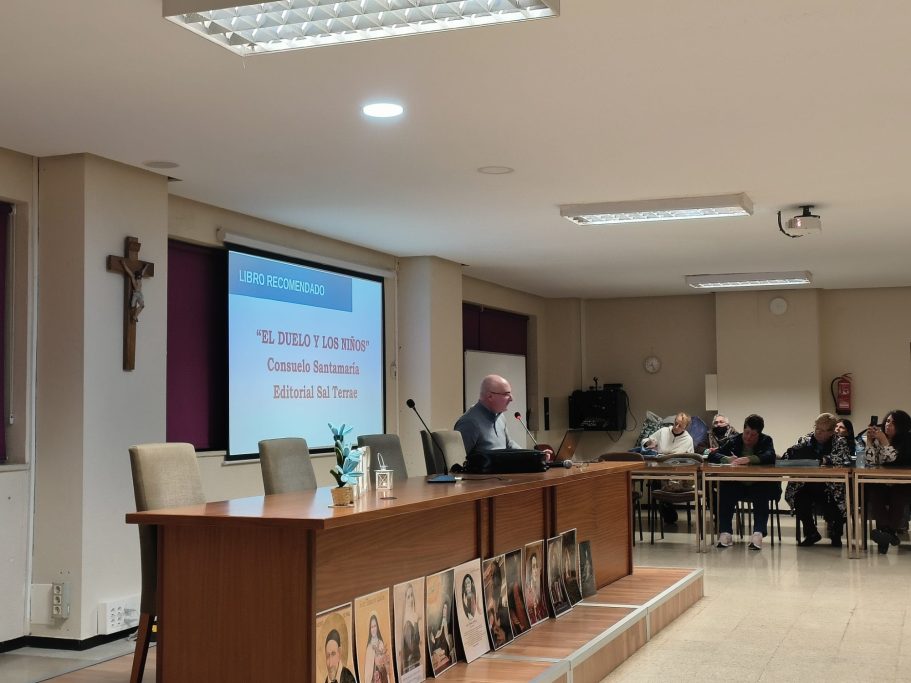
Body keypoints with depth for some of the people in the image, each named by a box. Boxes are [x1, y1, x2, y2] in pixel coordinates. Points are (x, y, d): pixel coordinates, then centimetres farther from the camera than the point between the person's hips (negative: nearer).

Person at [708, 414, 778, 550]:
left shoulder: (766, 441, 4)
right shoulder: (735, 441, 10)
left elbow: (770, 457, -19)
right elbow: (712, 456, 2)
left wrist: (748, 459, -34)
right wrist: (728, 459, -19)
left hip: (759, 486, -2)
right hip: (738, 485, 2)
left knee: (762, 494, -35)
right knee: (725, 490, -29)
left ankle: (758, 533, -38)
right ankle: (726, 532, -30)